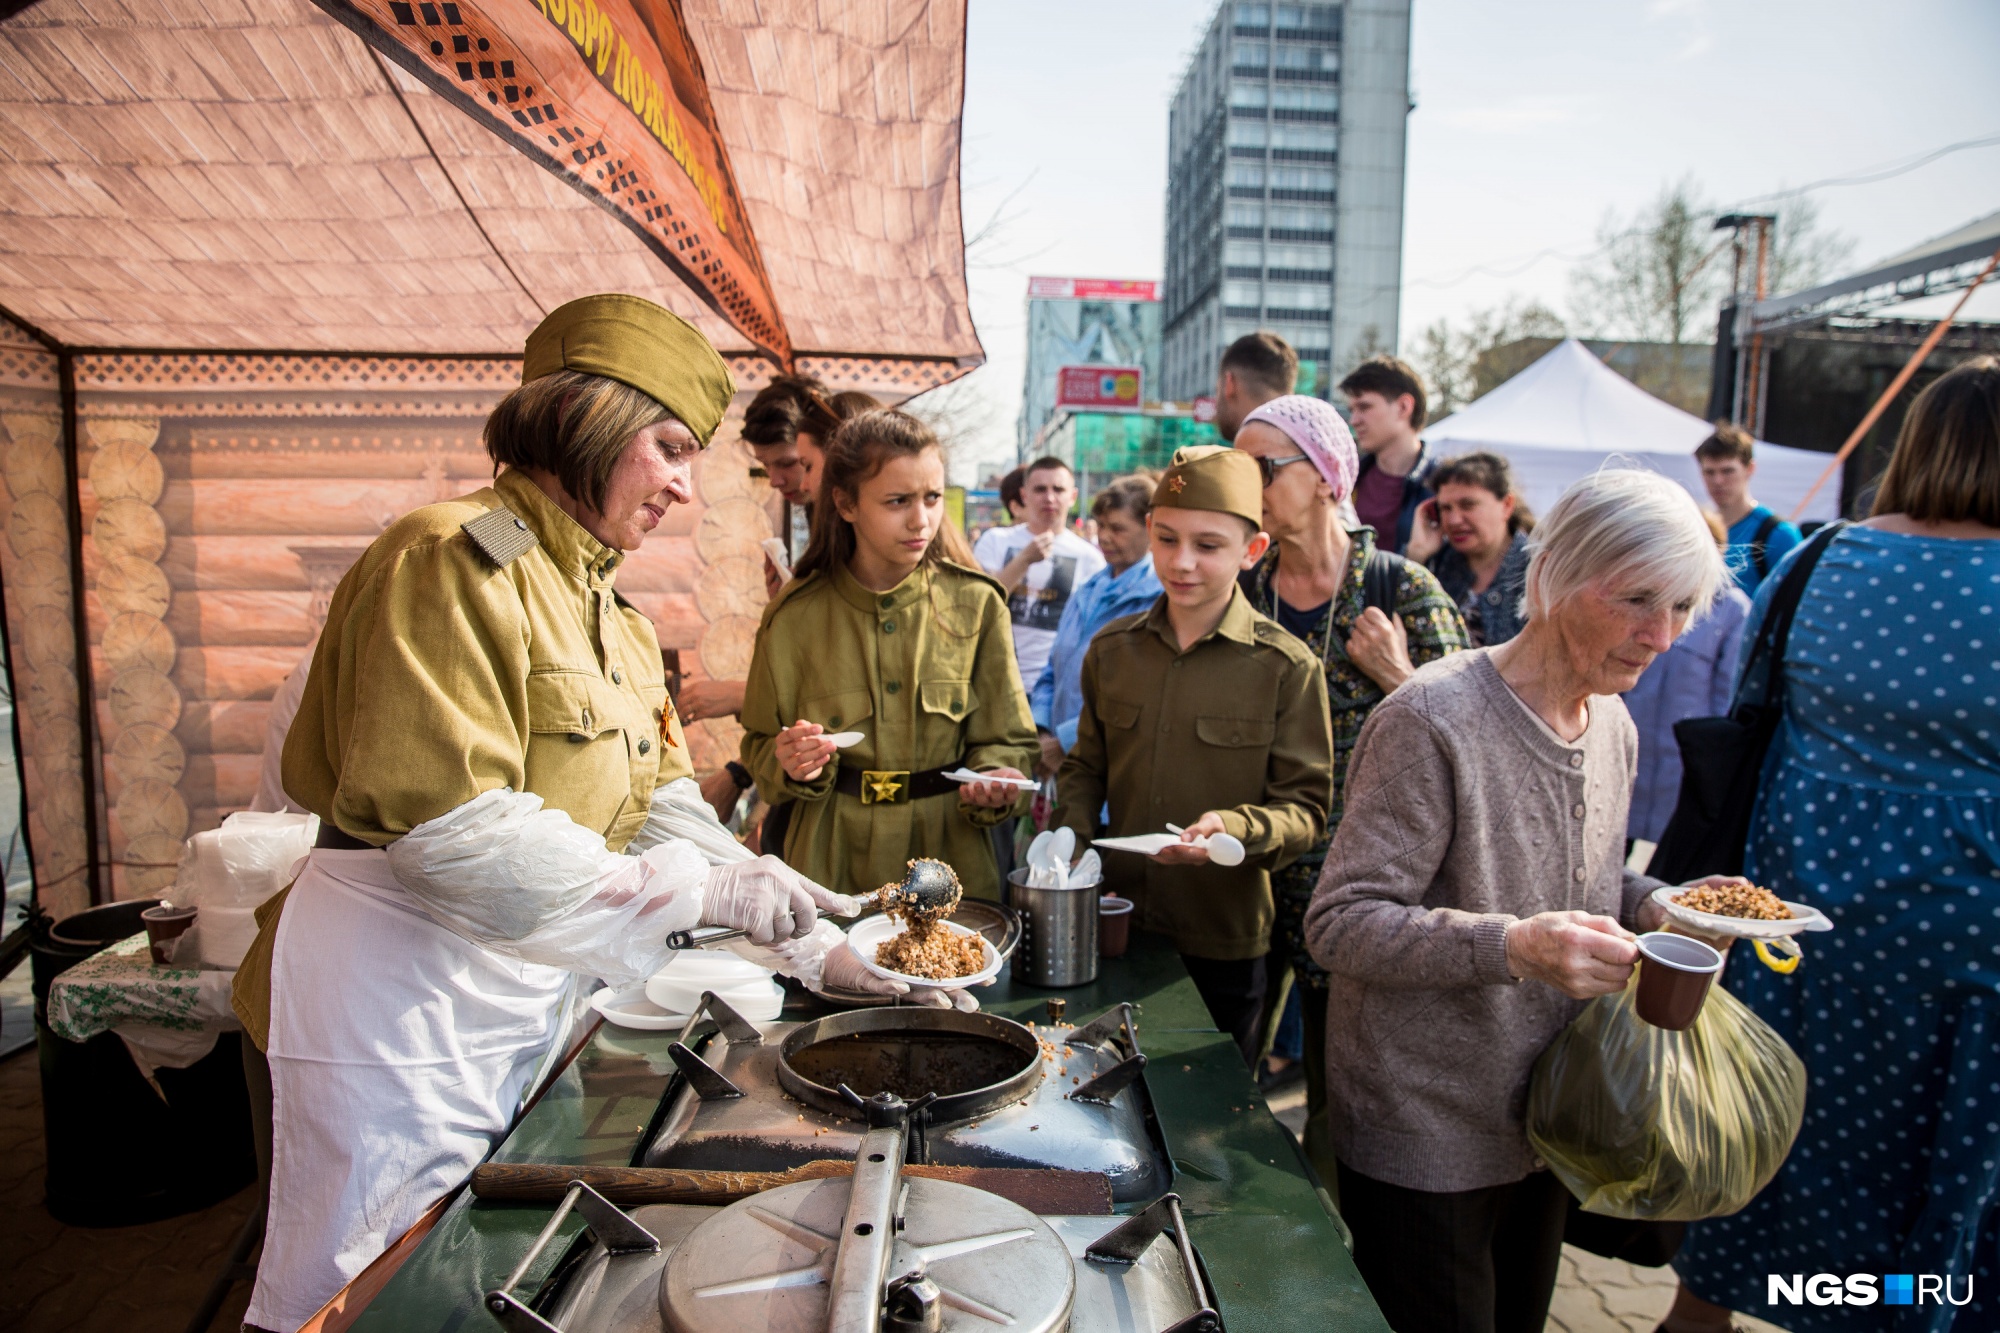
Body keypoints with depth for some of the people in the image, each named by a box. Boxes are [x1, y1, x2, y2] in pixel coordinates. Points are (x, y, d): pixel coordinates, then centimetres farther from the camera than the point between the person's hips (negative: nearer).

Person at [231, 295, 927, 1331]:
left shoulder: (603, 608, 10)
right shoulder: (451, 562, -17)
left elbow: (663, 806, 7)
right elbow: (450, 827, -26)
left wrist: (810, 948, 0)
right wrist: (695, 891, -26)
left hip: (525, 1002, 8)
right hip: (400, 999, -8)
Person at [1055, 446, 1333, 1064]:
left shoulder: (1287, 667, -11)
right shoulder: (1112, 649, 2)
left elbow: (1306, 809, -10)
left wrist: (1234, 828, -28)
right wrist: (1073, 841, -3)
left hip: (1223, 944, -3)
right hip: (1117, 926, 3)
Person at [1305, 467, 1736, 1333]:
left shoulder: (1613, 726, 3)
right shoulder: (1433, 718, -24)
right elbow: (1339, 924, -25)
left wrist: (1655, 905, -3)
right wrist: (1512, 946, -37)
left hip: (1545, 1123, 8)